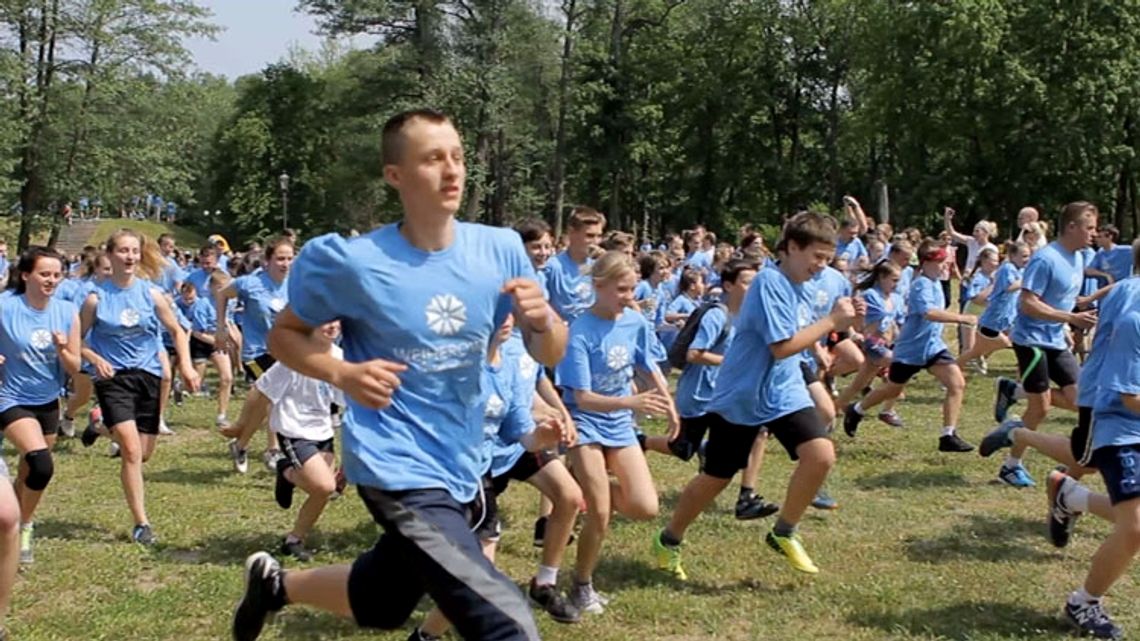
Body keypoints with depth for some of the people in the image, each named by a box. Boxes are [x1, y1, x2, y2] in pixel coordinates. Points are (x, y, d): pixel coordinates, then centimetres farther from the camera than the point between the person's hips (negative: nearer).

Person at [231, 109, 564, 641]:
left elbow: (550, 355, 0)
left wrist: (543, 321, -22)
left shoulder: (500, 250, -6)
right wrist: (343, 373, -19)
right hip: (398, 470, -6)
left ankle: (275, 583, 52)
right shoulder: (354, 261, -15)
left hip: (459, 469, 6)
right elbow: (283, 335, -1)